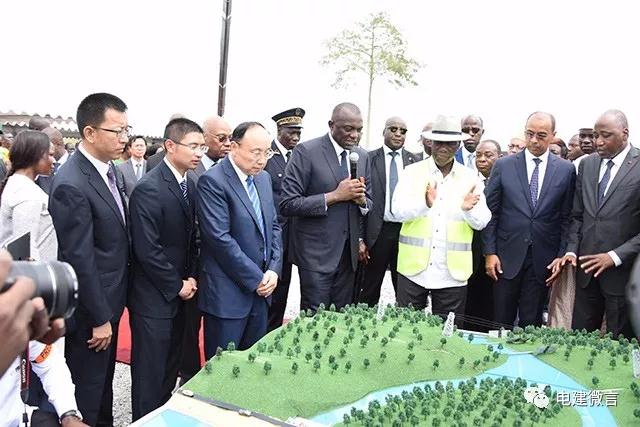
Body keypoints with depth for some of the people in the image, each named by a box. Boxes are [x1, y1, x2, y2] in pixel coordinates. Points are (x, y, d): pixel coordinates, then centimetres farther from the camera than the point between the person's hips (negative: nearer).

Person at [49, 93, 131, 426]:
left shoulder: (107, 167, 2)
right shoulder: (71, 185, -26)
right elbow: (79, 260, -23)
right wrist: (100, 318, -17)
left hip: (109, 299, 9)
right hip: (89, 310, -9)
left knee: (103, 377, 25)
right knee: (87, 387, 10)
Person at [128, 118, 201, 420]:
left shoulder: (189, 185, 7)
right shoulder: (149, 188, -19)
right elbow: (147, 250, -21)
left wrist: (191, 276, 2)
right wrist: (177, 286, -13)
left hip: (179, 293, 8)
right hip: (154, 297, -8)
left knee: (171, 368, 18)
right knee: (150, 374, 5)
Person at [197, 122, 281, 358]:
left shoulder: (263, 178, 10)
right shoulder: (212, 181, -14)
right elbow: (220, 238, -20)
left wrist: (273, 269, -1)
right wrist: (257, 278, -14)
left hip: (261, 287, 7)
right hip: (226, 294, -7)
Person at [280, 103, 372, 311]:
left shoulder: (362, 156, 9)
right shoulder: (306, 152, -10)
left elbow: (369, 203, 17)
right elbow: (288, 205, -15)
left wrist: (361, 200, -7)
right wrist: (334, 196, -21)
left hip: (349, 253, 5)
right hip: (317, 253, -5)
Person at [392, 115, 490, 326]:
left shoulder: (470, 177, 6)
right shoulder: (412, 172, 2)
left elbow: (482, 222, 1)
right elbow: (398, 211, -10)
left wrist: (469, 210, -21)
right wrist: (425, 203, -29)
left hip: (453, 271, 1)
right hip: (414, 268, -1)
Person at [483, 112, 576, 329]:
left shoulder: (566, 170, 3)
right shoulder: (503, 166, 1)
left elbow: (567, 218, 4)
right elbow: (490, 212, 1)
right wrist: (490, 252, -4)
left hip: (543, 259, 0)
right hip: (507, 256, 0)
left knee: (531, 324, 8)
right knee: (501, 321, 7)